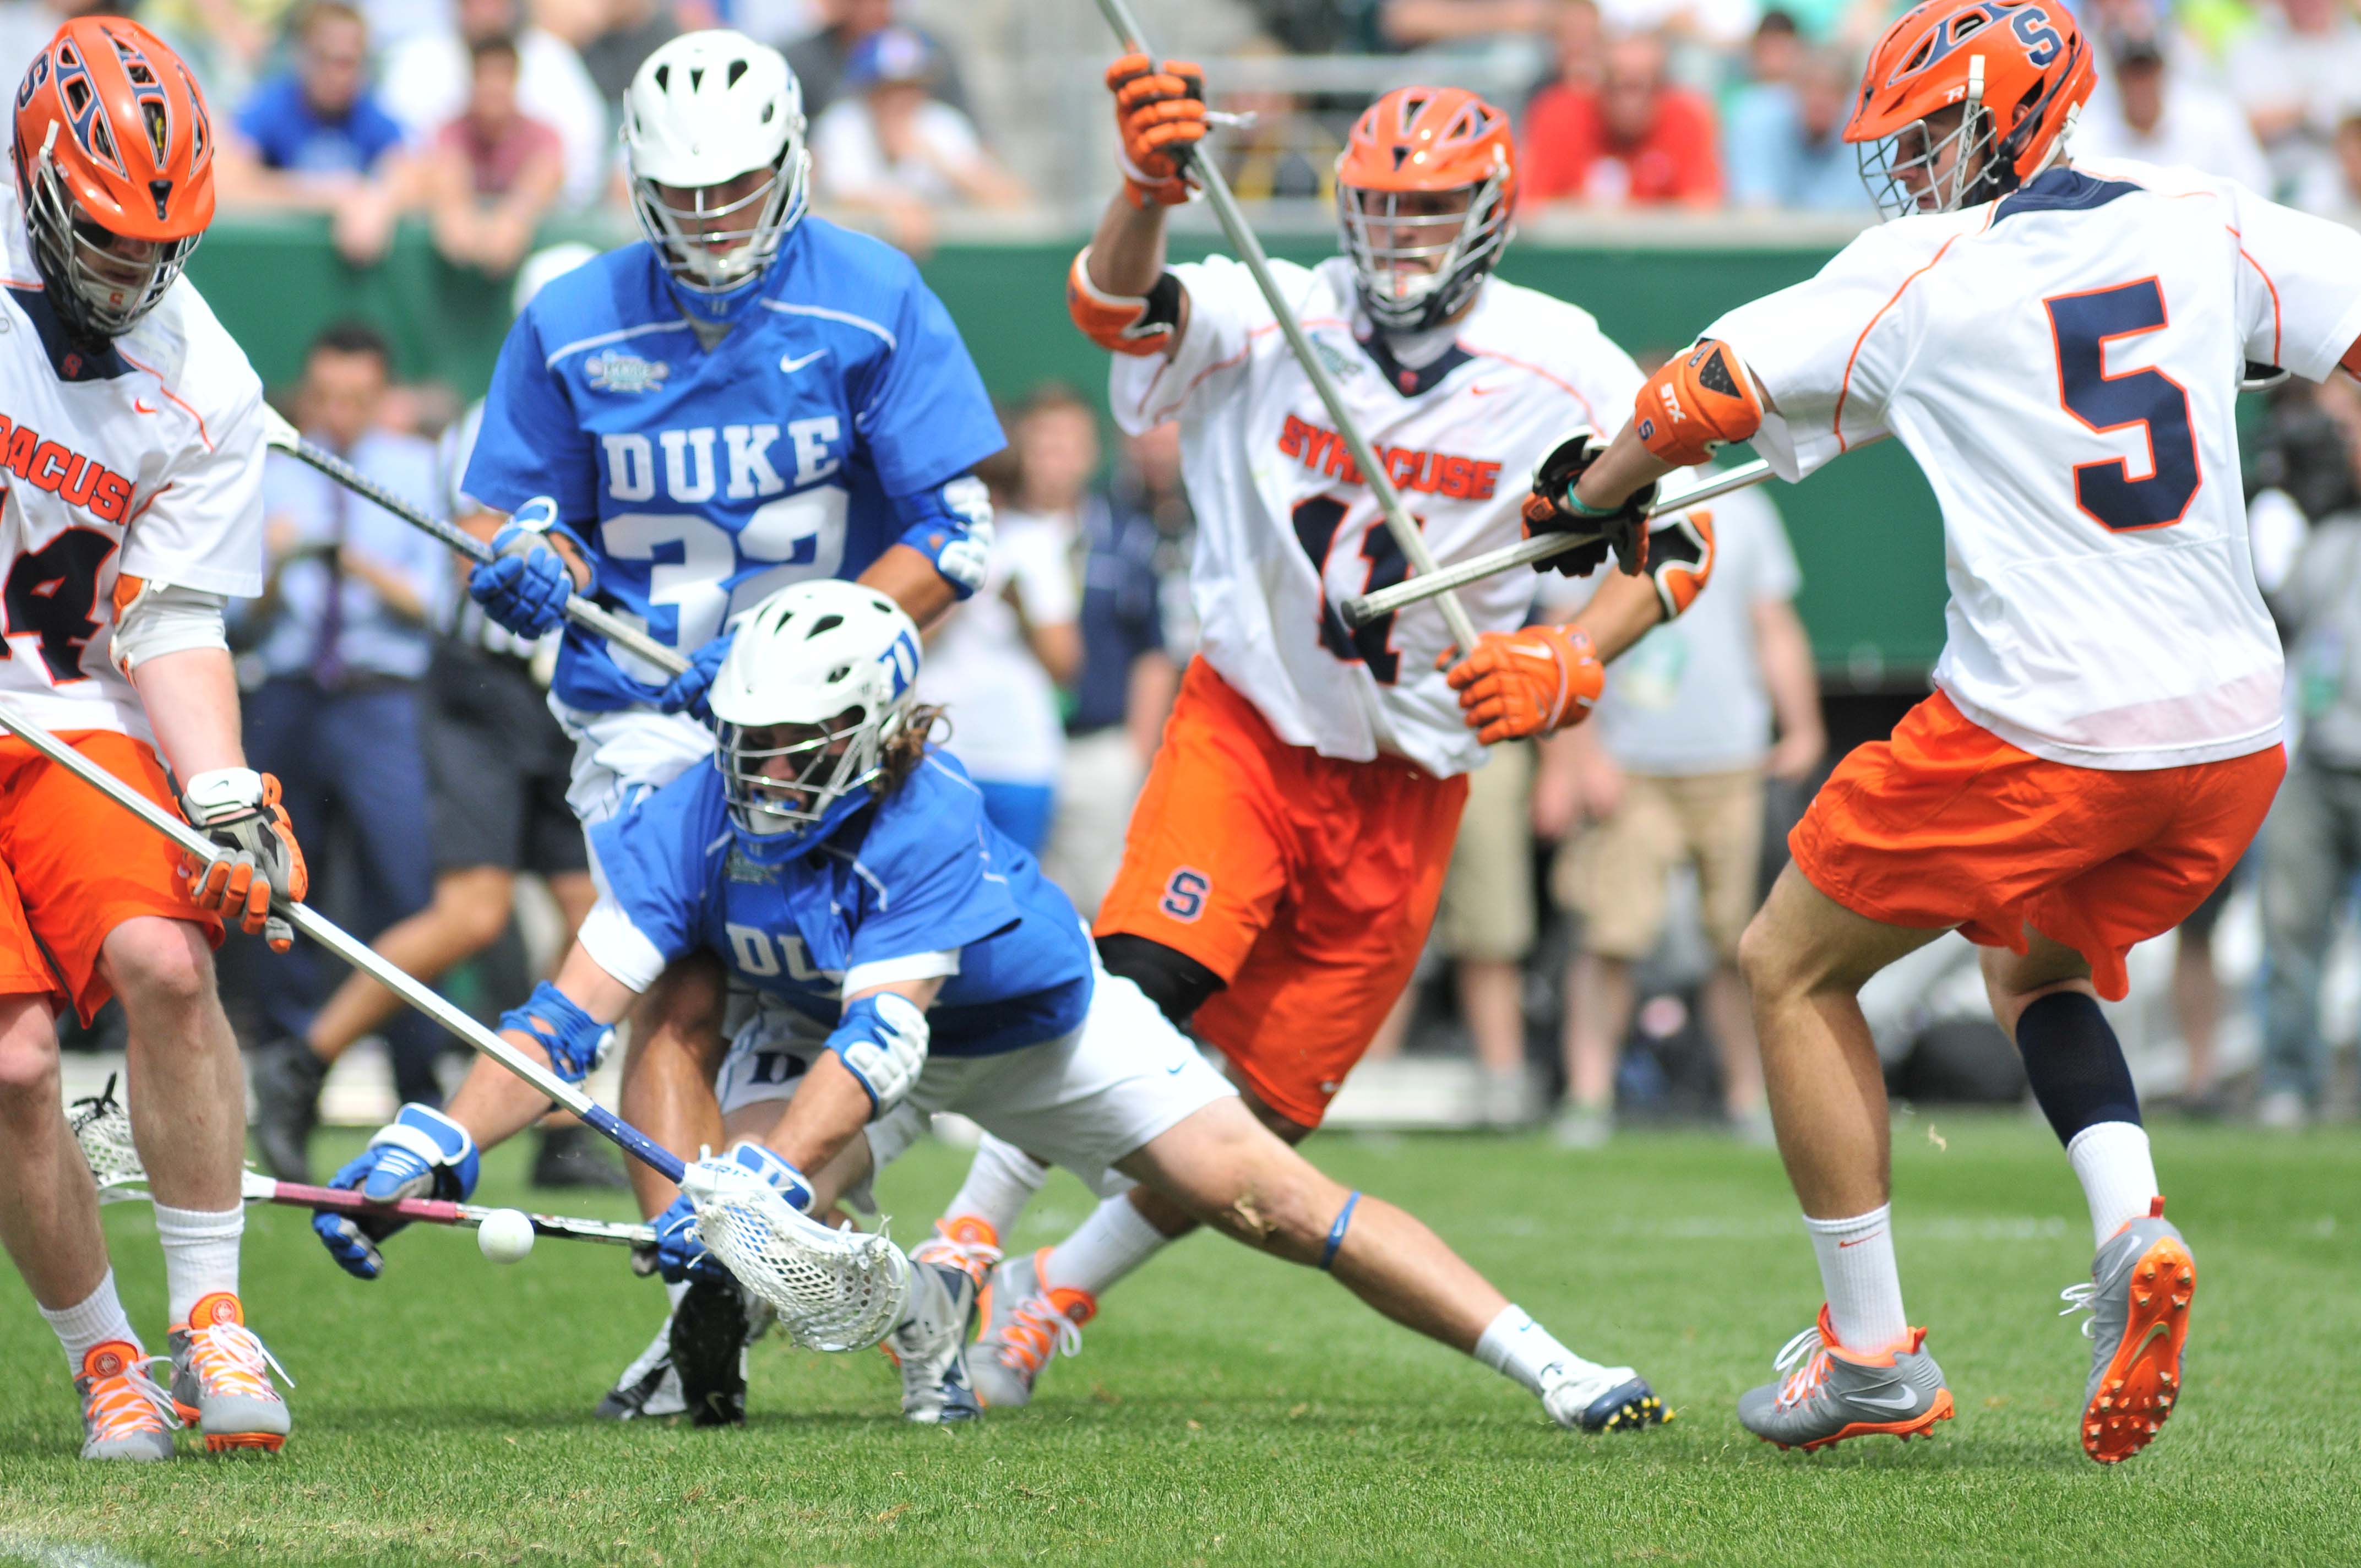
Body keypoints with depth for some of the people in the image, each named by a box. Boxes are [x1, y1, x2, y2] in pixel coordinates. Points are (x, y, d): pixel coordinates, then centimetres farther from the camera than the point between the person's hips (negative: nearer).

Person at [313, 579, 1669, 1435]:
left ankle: (1549, 1367, -9)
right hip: (842, 1024, 4)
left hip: (1039, 1025, -4)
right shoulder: (703, 820, -26)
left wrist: (768, 1171, -63)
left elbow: (879, 1037, -47)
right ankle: (924, 1311, 11)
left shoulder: (928, 823, -38)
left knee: (1265, 1198, -14)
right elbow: (578, 1010, -30)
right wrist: (440, 1143, -44)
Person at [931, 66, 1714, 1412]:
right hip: (1249, 725, -2)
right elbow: (1121, 311, -28)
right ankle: (962, 1250, -11)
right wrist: (1151, 187, -49)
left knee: (1268, 1111, 1)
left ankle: (1056, 1300, 22)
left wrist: (1566, 667, -22)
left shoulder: (1562, 377, -10)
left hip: (1407, 783, 2)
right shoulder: (1278, 325, -11)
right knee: (1141, 982, -26)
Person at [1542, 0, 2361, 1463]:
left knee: (1791, 970, 15)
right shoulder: (2201, 221, 6)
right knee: (2039, 964, 31)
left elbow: (1706, 393, 0)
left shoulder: (1923, 273, -3)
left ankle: (1873, 1351, 12)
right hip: (2233, 733, 5)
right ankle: (2132, 1231, 4)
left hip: (2040, 728, -5)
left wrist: (1594, 502, 15)